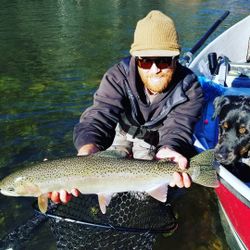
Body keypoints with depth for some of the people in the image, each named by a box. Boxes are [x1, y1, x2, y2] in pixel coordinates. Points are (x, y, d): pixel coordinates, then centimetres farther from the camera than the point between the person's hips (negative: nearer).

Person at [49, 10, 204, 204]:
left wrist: (168, 152, -64)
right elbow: (98, 118, -42)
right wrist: (87, 153, -65)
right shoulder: (119, 76, -29)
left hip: (159, 142, 0)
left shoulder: (189, 88, -27)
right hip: (123, 134, 1)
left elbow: (177, 129, -38)